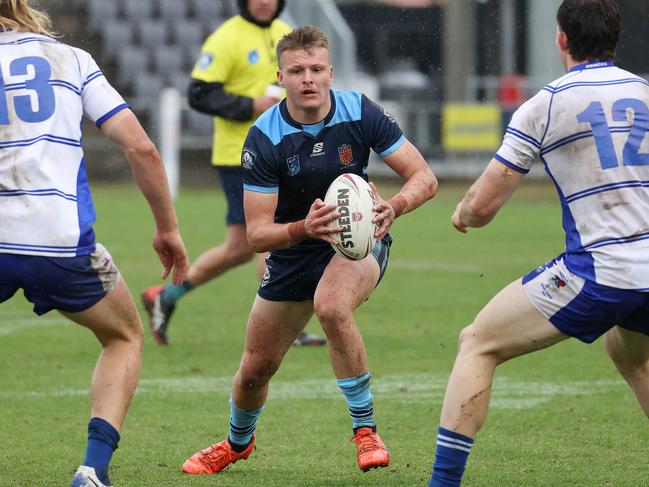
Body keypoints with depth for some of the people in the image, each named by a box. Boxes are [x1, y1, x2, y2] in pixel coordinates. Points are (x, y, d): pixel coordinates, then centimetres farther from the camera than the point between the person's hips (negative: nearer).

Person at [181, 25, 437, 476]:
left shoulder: (361, 113, -18)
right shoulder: (264, 139, -20)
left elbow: (424, 177, -15)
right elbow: (257, 233, -20)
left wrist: (394, 206, -37)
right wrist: (304, 228, -41)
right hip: (293, 250, 2)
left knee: (331, 305, -37)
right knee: (256, 368, 10)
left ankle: (366, 428, -22)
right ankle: (238, 442, 45)